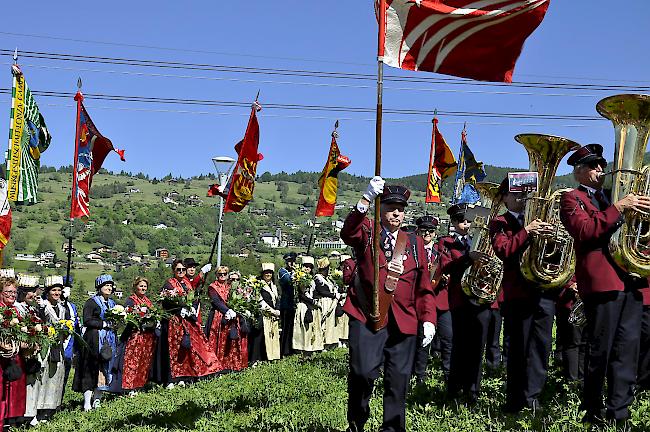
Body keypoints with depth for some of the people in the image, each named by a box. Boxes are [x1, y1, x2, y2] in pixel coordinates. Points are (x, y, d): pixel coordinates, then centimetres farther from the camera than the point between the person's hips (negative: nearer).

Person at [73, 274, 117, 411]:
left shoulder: (112, 303, 19)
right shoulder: (91, 302, -2)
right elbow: (87, 321, -12)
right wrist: (104, 324, -13)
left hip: (109, 340, 6)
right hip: (94, 340, -6)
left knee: (105, 367, 2)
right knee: (91, 369, -8)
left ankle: (97, 398, 8)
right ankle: (87, 401, -8)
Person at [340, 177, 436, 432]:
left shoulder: (415, 244, 15)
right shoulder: (366, 235, 7)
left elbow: (424, 288, 14)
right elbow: (348, 233, -17)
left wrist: (428, 320, 2)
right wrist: (366, 200, -29)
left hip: (403, 322, 3)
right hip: (367, 317, -3)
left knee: (398, 379, 5)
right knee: (363, 371, -14)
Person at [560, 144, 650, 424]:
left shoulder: (612, 197, 25)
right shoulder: (572, 198, 4)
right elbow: (585, 231, -14)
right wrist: (618, 208, -18)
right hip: (601, 282, -7)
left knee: (627, 353, 4)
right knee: (599, 353, -2)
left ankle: (619, 414, 9)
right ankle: (592, 414, 8)